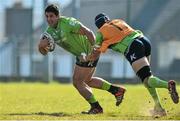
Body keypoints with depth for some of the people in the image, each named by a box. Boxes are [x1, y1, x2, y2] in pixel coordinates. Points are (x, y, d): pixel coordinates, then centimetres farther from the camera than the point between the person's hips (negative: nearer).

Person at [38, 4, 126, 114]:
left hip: (89, 52, -10)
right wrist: (42, 46, -23)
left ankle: (96, 107, 6)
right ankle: (117, 90, 29)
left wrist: (93, 49, -31)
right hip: (83, 54, 10)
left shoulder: (67, 23, -23)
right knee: (87, 81, 22)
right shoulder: (50, 30, 2)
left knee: (77, 82, -5)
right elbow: (44, 52, 0)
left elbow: (89, 33, -26)